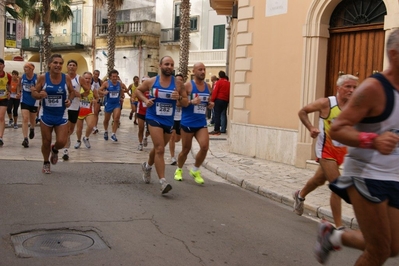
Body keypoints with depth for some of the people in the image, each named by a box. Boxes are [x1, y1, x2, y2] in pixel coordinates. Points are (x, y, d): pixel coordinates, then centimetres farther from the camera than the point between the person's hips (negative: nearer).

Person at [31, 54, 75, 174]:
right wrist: (39, 95, -25)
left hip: (61, 116, 0)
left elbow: (72, 92, 9)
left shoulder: (66, 78, -7)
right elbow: (34, 93, -2)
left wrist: (70, 100, -11)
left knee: (61, 142, -7)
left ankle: (54, 150, 31)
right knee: (46, 142, 9)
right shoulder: (42, 77, -10)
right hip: (46, 115, 0)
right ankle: (46, 163, 35)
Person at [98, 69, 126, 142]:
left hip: (117, 104, 1)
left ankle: (113, 134, -5)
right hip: (108, 103, -1)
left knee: (116, 119, -15)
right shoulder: (106, 83, -10)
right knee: (106, 119, 15)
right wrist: (103, 92, -29)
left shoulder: (120, 84, -3)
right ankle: (106, 131, 41)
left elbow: (125, 89, 15)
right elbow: (99, 90, -8)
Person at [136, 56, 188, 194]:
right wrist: (145, 100, -6)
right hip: (154, 118, -3)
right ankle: (163, 182, -17)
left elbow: (186, 103, 1)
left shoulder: (178, 84, -3)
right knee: (160, 149, -16)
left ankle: (147, 166, 51)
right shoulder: (151, 81, -3)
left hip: (169, 121, 3)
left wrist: (179, 98, -20)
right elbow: (138, 90, 12)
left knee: (158, 148, 21)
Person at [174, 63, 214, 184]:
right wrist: (191, 101, -24)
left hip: (202, 123, 4)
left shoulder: (208, 87, 8)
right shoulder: (188, 85, -9)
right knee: (186, 149, 7)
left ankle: (195, 170, 11)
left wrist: (210, 105, 0)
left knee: (205, 147, -12)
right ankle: (179, 170, 34)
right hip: (188, 123, -4)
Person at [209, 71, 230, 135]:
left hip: (218, 100, -5)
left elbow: (215, 92, -9)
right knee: (223, 115, 12)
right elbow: (229, 92, 7)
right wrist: (228, 101, 13)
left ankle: (216, 130, -6)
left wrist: (212, 100, -4)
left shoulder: (219, 82, -6)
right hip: (226, 101, 5)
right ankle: (223, 129, 13)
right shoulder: (228, 83, 6)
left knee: (217, 115, -3)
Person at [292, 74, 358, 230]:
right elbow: (302, 112, -4)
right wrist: (310, 128, -16)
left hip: (341, 152, 6)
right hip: (326, 150, -5)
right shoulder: (326, 103, -15)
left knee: (320, 180, 26)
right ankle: (339, 227, -1)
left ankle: (300, 195, 55)